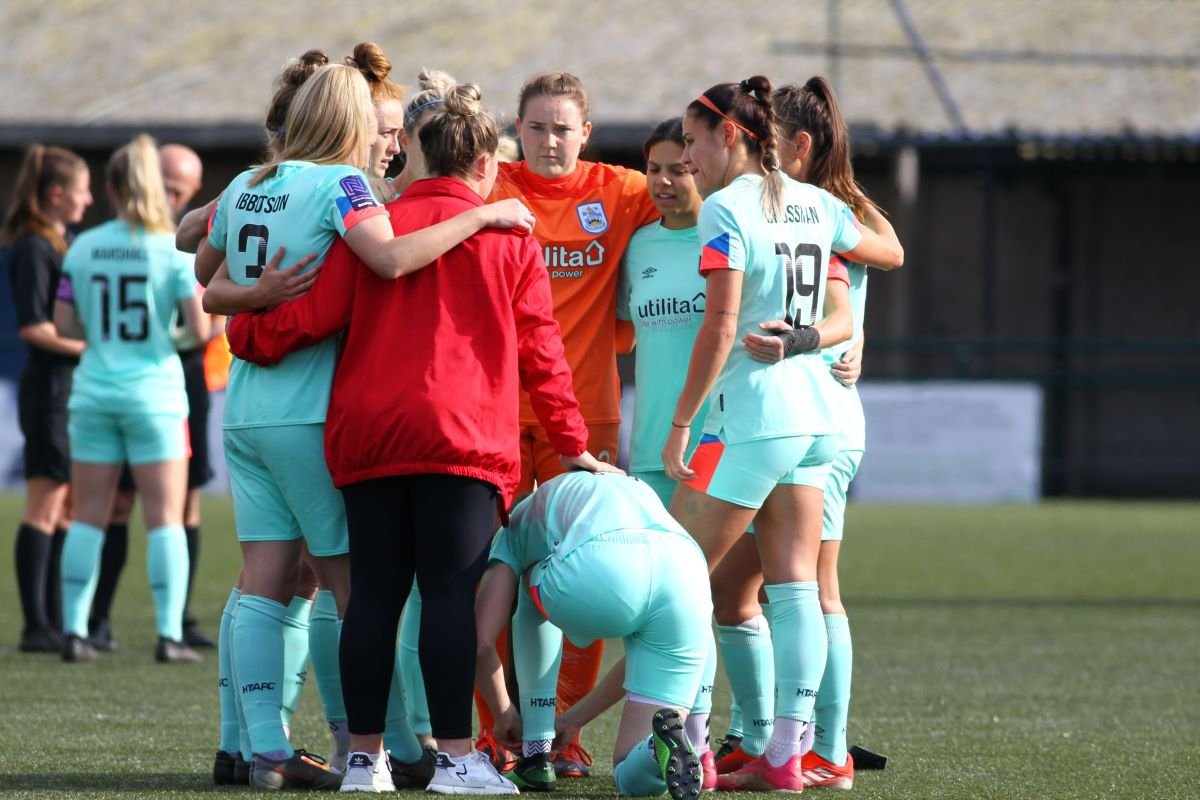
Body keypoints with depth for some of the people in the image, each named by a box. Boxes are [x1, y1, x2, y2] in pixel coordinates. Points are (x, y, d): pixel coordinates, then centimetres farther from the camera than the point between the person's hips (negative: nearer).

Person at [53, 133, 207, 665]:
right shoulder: (174, 249, -8)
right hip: (154, 391, -3)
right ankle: (169, 635, -3)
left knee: (89, 515, 8)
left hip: (94, 392, 3)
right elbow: (199, 328, -12)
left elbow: (62, 324, 4)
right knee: (165, 516, 1)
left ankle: (74, 630, 6)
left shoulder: (83, 248, 2)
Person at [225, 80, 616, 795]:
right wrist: (574, 443, 11)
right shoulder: (509, 238, 5)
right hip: (463, 440, -3)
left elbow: (315, 313, 3)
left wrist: (247, 335, 20)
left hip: (367, 436, 3)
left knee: (374, 595, 5)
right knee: (451, 595, -7)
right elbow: (540, 350, 5)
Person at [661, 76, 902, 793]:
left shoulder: (726, 210, -11)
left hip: (748, 417, -8)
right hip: (813, 409, 8)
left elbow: (721, 328, -17)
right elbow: (890, 254, 28)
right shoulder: (815, 204, 10)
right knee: (795, 587, 4)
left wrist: (681, 423, -13)